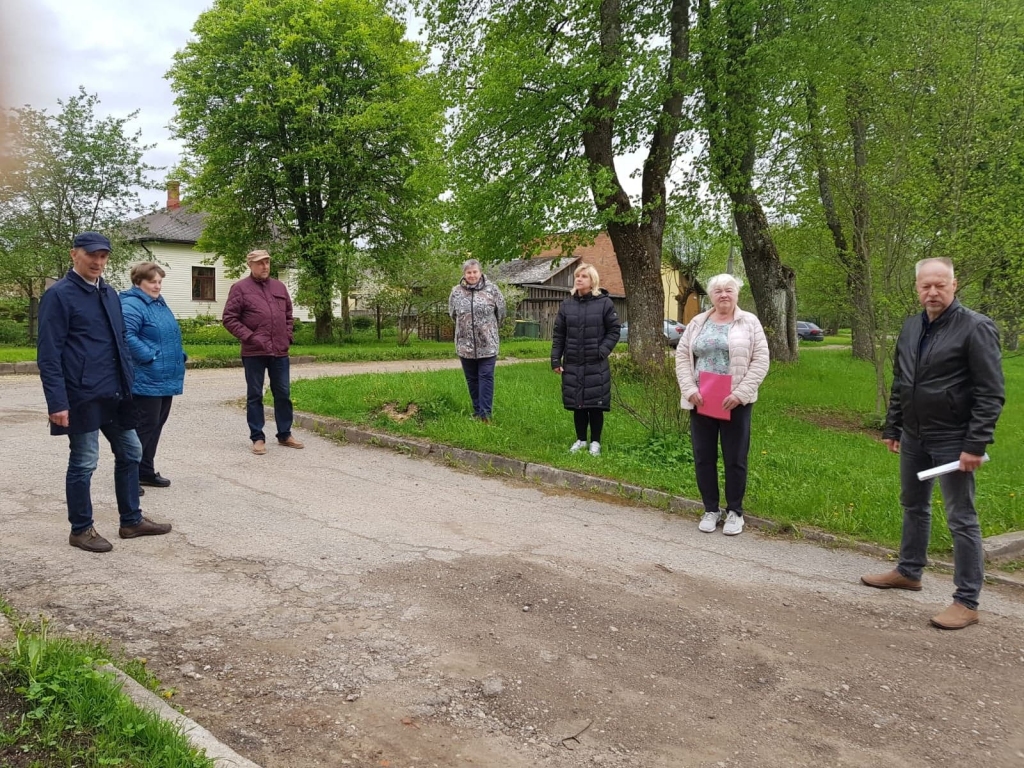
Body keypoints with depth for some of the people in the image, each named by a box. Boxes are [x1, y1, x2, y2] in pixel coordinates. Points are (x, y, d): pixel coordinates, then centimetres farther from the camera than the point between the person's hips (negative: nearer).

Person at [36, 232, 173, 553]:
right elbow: (49, 355, -14)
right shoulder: (59, 295, -10)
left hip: (115, 393, 8)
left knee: (130, 453, 13)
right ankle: (81, 530, 18)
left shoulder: (109, 293, 13)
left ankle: (131, 520, 26)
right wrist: (57, 402, -18)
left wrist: (130, 382, 14)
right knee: (84, 463, 2)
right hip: (83, 395, -8)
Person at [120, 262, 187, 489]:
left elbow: (172, 336, 28)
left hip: (166, 379, 10)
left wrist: (180, 356, 14)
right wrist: (150, 357, -24)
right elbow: (126, 336, -26)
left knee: (156, 424, 14)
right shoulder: (132, 305, -13)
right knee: (145, 425, -7)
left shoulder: (160, 304, 18)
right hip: (146, 380, -10)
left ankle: (146, 471, 23)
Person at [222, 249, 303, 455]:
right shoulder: (240, 288, -3)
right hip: (254, 352, -4)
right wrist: (249, 337, -13)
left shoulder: (279, 286, 12)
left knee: (283, 394, 9)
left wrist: (288, 336, 8)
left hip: (280, 351, 4)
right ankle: (257, 438, 12)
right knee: (255, 396, 4)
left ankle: (285, 435, 20)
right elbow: (229, 319, -6)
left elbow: (288, 314, 21)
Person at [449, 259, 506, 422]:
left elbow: (501, 312, 6)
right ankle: (477, 411, 22)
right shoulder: (456, 292, 2)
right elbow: (453, 314, 17)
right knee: (472, 379, 11)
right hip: (465, 345, 3)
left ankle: (485, 413, -3)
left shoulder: (492, 289, -5)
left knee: (486, 377, -4)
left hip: (487, 344, -3)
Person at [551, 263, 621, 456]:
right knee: (577, 404, 10)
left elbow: (614, 331, -1)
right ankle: (580, 439, 24)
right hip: (572, 364, 3)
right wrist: (555, 359, 2)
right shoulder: (567, 304, 7)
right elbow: (559, 334, 8)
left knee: (595, 404, 2)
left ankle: (595, 441, 17)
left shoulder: (605, 303, -3)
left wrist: (603, 351, -13)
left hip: (596, 364, -3)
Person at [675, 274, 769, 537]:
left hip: (735, 402, -3)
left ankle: (735, 512, 19)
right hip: (701, 401, 3)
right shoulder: (698, 323, 8)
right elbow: (682, 356, 6)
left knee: (735, 459, 5)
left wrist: (740, 393, -15)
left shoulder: (750, 323, 0)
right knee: (703, 458, 8)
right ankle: (711, 509, 22)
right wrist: (689, 390, -8)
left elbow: (760, 361, -5)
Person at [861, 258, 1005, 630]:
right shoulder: (911, 327, 8)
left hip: (952, 440, -7)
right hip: (914, 436, 7)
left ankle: (967, 602, 7)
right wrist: (892, 427, 14)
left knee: (961, 519, -1)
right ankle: (909, 571, 37)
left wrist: (976, 444, -20)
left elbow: (991, 393, -16)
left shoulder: (976, 328, -14)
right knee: (913, 506, 20)